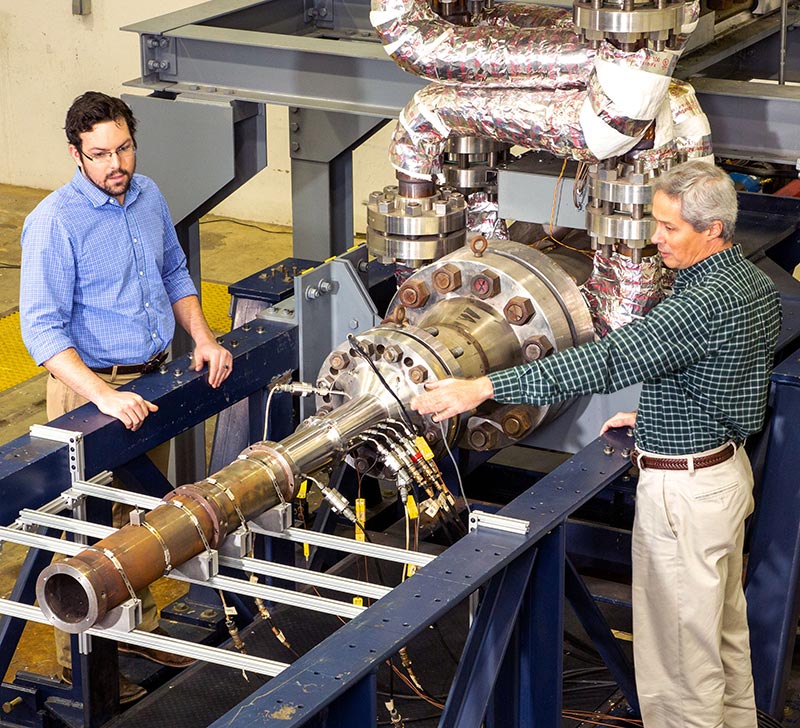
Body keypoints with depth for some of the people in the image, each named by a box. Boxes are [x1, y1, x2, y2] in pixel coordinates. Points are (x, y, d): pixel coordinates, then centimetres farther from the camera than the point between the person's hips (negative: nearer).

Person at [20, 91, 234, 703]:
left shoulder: (148, 196, 3)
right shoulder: (55, 222, -19)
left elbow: (175, 274, 19)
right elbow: (42, 330, -23)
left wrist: (202, 337, 4)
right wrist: (105, 397, -33)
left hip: (152, 377, 7)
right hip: (89, 386, -7)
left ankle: (140, 627, 37)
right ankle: (82, 664, 12)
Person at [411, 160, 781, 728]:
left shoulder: (706, 302, -28)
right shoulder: (755, 283, 4)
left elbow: (607, 362, -34)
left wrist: (482, 388, -34)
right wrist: (657, 416, 18)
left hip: (684, 490, -11)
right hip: (729, 464, 11)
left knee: (676, 644, 0)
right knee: (725, 625, 25)